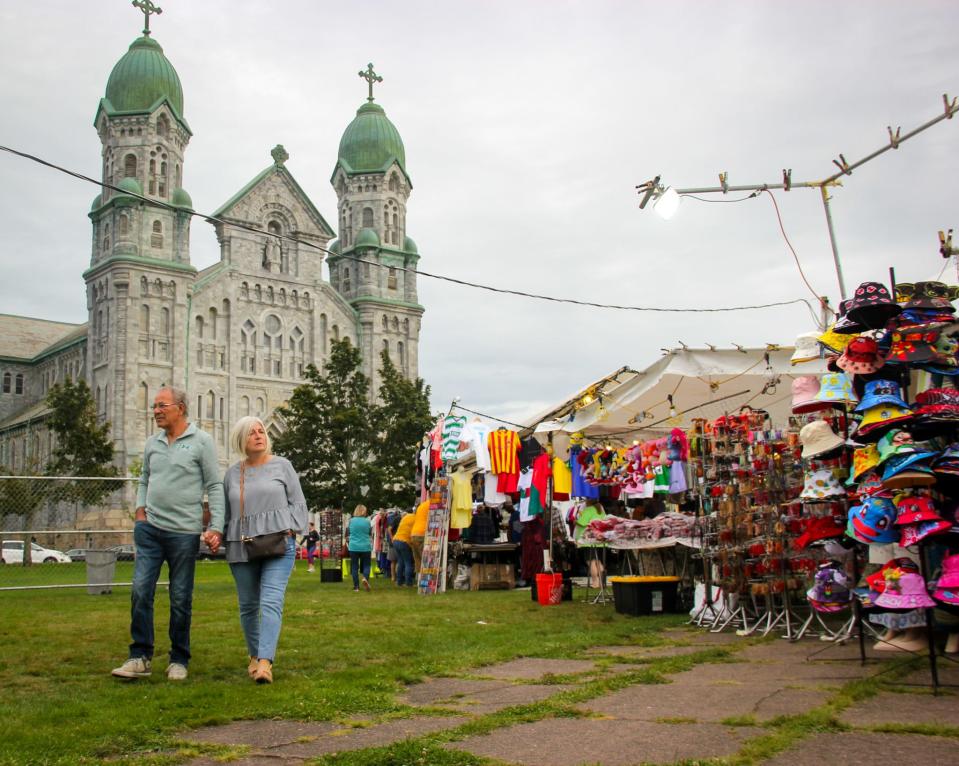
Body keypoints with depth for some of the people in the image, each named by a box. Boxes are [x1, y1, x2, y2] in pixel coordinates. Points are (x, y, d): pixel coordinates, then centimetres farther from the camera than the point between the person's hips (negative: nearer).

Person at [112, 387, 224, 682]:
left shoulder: (201, 441, -3)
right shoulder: (152, 443, 11)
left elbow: (215, 486, -5)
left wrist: (216, 528, -12)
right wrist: (140, 509, 6)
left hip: (184, 532, -4)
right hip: (149, 528, 4)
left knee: (180, 599, 4)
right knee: (140, 591, -4)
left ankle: (179, 660, 17)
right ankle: (140, 657, 6)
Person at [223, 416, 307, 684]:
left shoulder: (281, 465, 5)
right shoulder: (232, 473, 12)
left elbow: (297, 503, 5)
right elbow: (225, 511, 19)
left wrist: (289, 531, -6)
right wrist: (221, 535, 8)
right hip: (241, 548, 3)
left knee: (271, 602, -15)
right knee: (248, 605, 10)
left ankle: (265, 662, -22)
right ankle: (254, 655, 27)